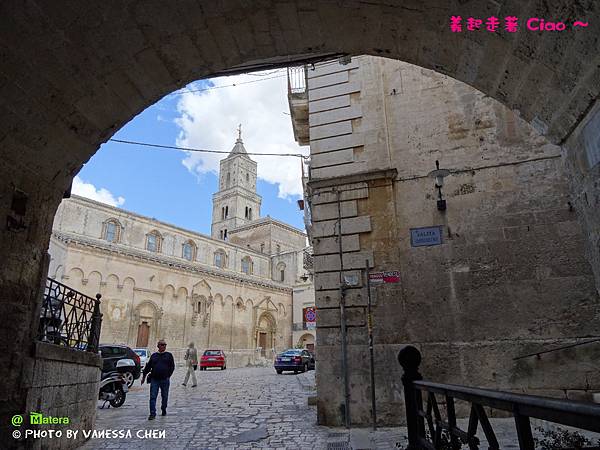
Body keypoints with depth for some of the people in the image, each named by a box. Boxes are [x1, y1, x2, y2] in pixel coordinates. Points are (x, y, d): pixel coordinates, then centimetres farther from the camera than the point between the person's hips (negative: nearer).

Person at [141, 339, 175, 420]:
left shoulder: (169, 355, 5)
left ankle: (164, 410, 29)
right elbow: (148, 366, 14)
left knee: (164, 396, 10)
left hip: (165, 380, -1)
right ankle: (152, 413, -1)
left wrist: (168, 375, -2)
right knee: (153, 397, -5)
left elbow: (172, 367, 5)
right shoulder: (154, 355, 9)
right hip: (154, 379, 1)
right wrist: (144, 376, 13)